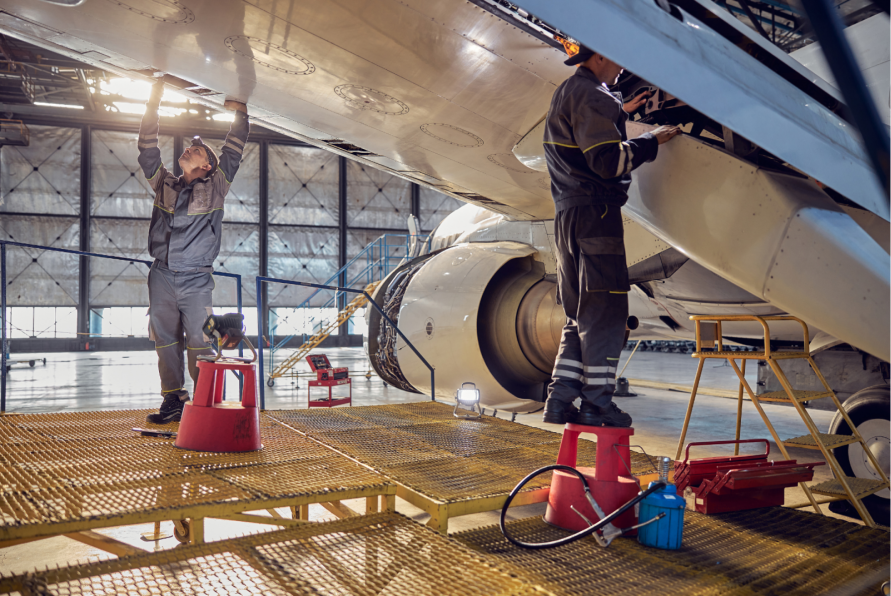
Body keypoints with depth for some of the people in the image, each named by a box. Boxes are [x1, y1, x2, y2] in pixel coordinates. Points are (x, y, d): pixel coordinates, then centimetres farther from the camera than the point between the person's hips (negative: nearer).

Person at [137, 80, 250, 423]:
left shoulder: (215, 187, 8)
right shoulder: (164, 184, 16)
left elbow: (233, 153, 4)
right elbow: (148, 152, 14)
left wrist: (240, 115, 0)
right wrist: (153, 106, 13)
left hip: (196, 278, -4)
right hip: (162, 276, 4)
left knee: (199, 341, -7)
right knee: (165, 339, 5)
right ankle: (173, 400, 13)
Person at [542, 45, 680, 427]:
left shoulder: (567, 92, 22)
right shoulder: (588, 95, -10)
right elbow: (608, 160, -18)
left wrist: (621, 111, 35)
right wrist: (652, 141, -7)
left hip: (569, 216, 10)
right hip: (594, 213, -10)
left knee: (581, 315, 12)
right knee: (605, 312, -5)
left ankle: (560, 401, 12)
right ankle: (597, 403, -1)